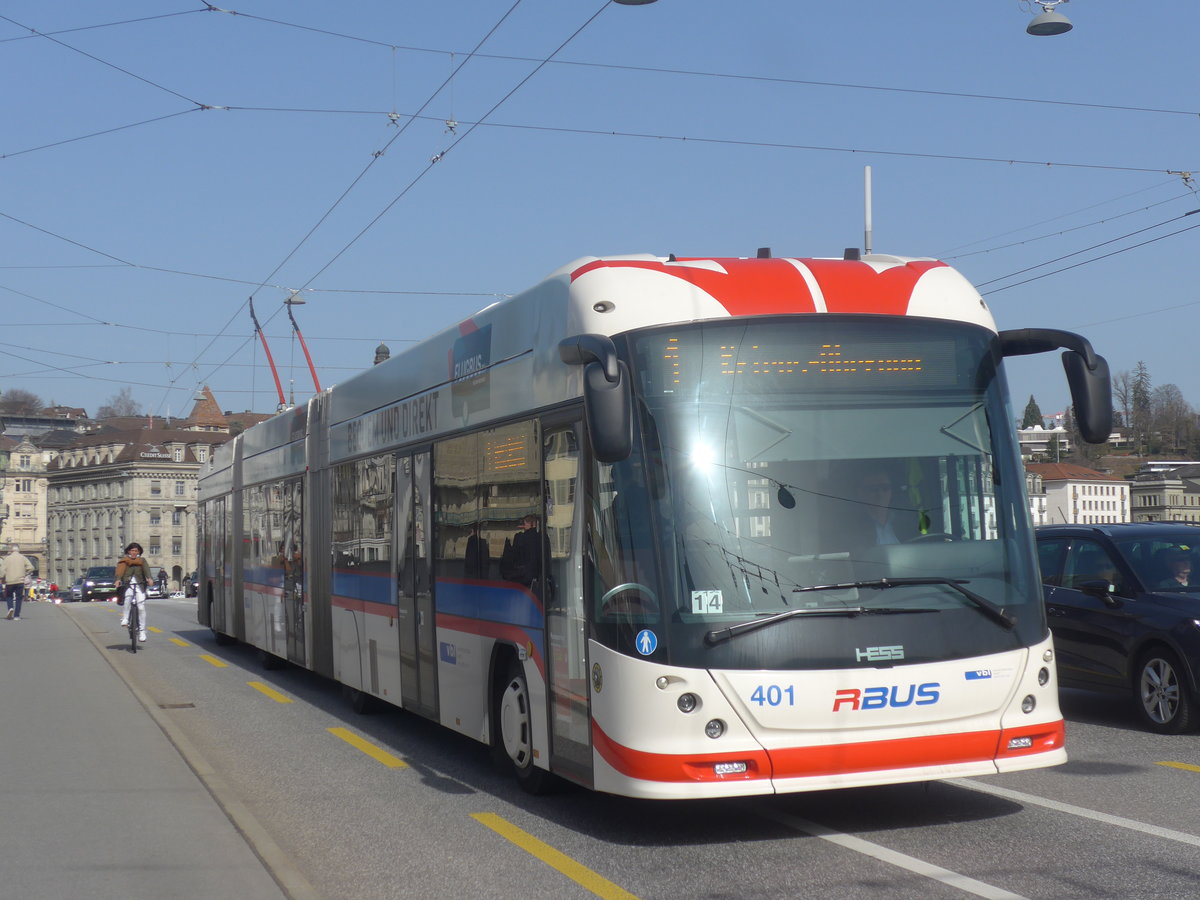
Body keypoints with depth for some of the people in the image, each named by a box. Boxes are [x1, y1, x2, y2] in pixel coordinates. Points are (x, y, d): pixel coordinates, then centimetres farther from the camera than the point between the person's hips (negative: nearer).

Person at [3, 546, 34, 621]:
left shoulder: (7, 558, 5)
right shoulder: (23, 558, 7)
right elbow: (31, 567, -3)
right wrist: (25, 575, 10)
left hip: (9, 581, 0)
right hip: (20, 581, 0)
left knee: (8, 596, 18)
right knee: (19, 598, 6)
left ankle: (10, 608, -9)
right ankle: (16, 616, 0)